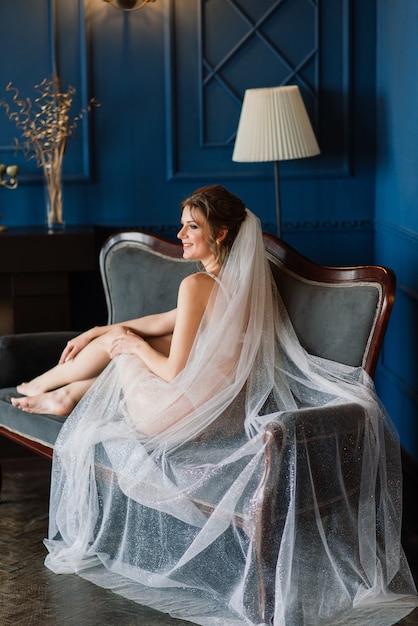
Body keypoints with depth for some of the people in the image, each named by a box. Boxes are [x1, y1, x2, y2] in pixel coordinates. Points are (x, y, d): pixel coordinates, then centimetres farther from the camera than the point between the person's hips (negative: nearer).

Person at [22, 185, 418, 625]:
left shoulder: (198, 286, -23)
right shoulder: (252, 281, 3)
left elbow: (175, 373, -19)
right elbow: (166, 323, 14)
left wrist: (136, 345, 1)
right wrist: (99, 332, 20)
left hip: (190, 419, -7)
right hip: (234, 415, 7)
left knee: (123, 349, 19)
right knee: (120, 336, 22)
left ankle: (47, 382, 47)